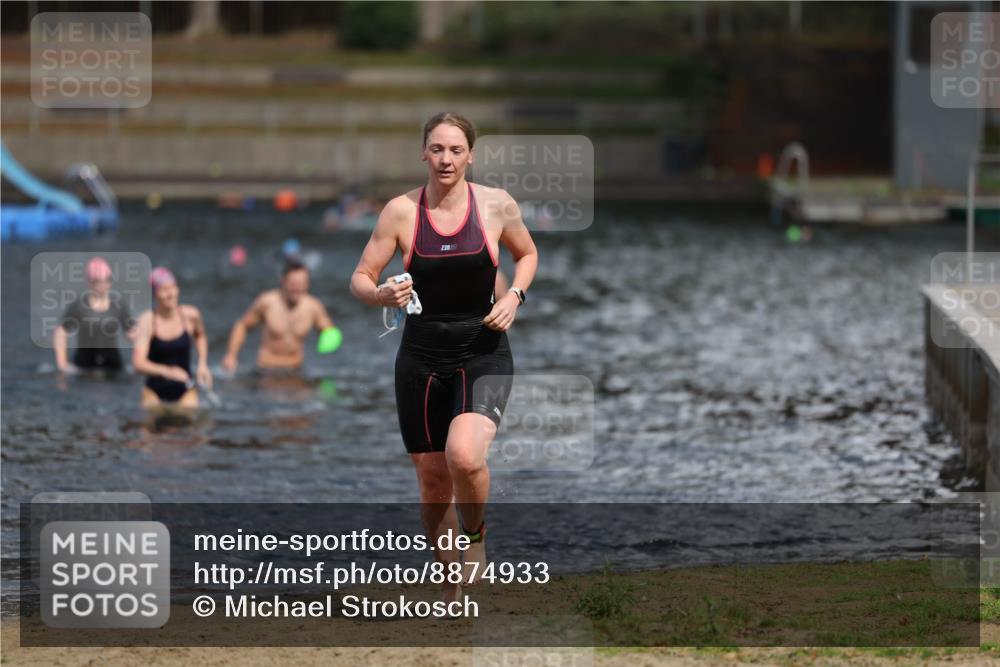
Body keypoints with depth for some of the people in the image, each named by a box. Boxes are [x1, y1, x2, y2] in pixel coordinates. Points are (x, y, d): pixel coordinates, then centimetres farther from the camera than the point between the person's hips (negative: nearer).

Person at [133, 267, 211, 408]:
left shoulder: (190, 316, -5)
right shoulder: (147, 321, -13)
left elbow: (200, 337, 20)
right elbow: (139, 363, -24)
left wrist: (202, 365, 6)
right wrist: (167, 371, -39)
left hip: (185, 392, 1)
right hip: (155, 392, -1)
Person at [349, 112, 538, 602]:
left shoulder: (496, 205, -5)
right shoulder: (401, 211, -6)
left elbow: (527, 254, 15)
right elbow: (360, 279, 0)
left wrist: (514, 296, -4)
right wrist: (384, 295, -22)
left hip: (483, 355, -2)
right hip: (422, 359, 2)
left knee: (464, 456, -27)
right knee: (433, 479, 8)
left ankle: (476, 537, 3)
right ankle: (451, 588, 27)